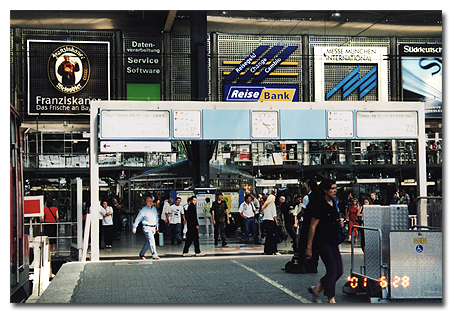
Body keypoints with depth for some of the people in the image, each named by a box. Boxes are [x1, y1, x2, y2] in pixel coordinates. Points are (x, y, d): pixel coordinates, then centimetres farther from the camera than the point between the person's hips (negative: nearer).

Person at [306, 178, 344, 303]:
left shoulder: (334, 203, 9)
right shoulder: (320, 205, -15)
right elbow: (312, 226, -14)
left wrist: (339, 223, 2)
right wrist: (309, 247, -14)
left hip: (333, 241, 8)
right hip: (322, 241, -8)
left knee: (339, 270, 4)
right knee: (332, 269, -10)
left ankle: (317, 289, 19)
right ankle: (331, 299, 1)